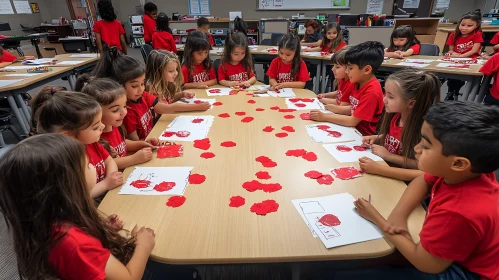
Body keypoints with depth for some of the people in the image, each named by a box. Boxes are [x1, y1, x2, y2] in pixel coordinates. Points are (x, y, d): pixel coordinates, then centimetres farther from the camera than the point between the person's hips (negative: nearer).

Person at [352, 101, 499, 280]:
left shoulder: (458, 214, -39)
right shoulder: (468, 172, -15)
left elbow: (424, 263, -25)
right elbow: (422, 181, 4)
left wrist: (377, 219, -18)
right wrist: (399, 213, -14)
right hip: (452, 253, 8)